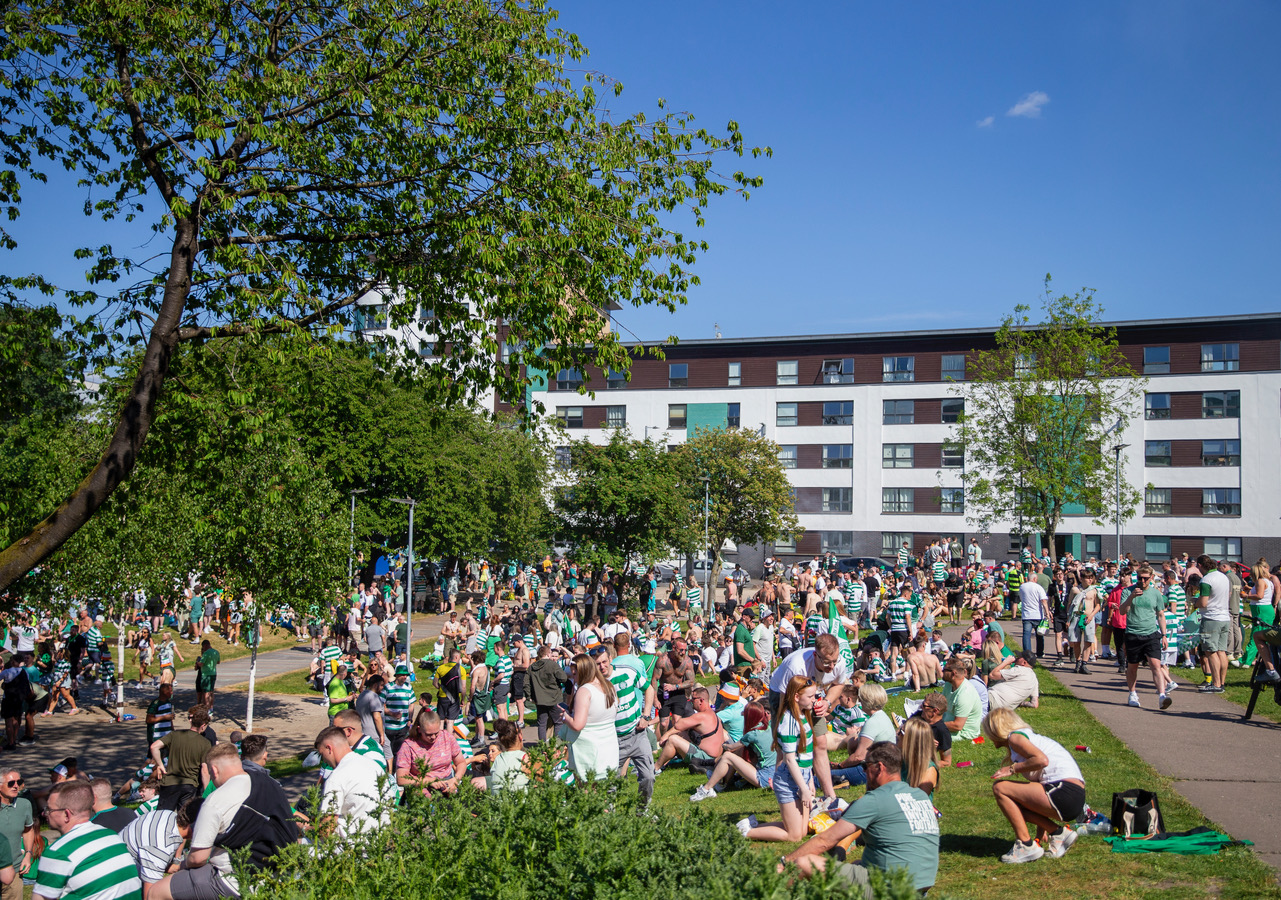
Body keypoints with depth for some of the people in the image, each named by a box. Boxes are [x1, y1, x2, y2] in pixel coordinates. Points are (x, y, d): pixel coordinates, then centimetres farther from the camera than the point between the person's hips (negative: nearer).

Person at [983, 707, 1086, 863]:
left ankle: (1026, 846, -5)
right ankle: (1058, 832, 14)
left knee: (1000, 788, -8)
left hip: (1065, 794, -10)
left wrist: (1012, 769, -7)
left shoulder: (1015, 737, -2)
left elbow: (1042, 760, -22)